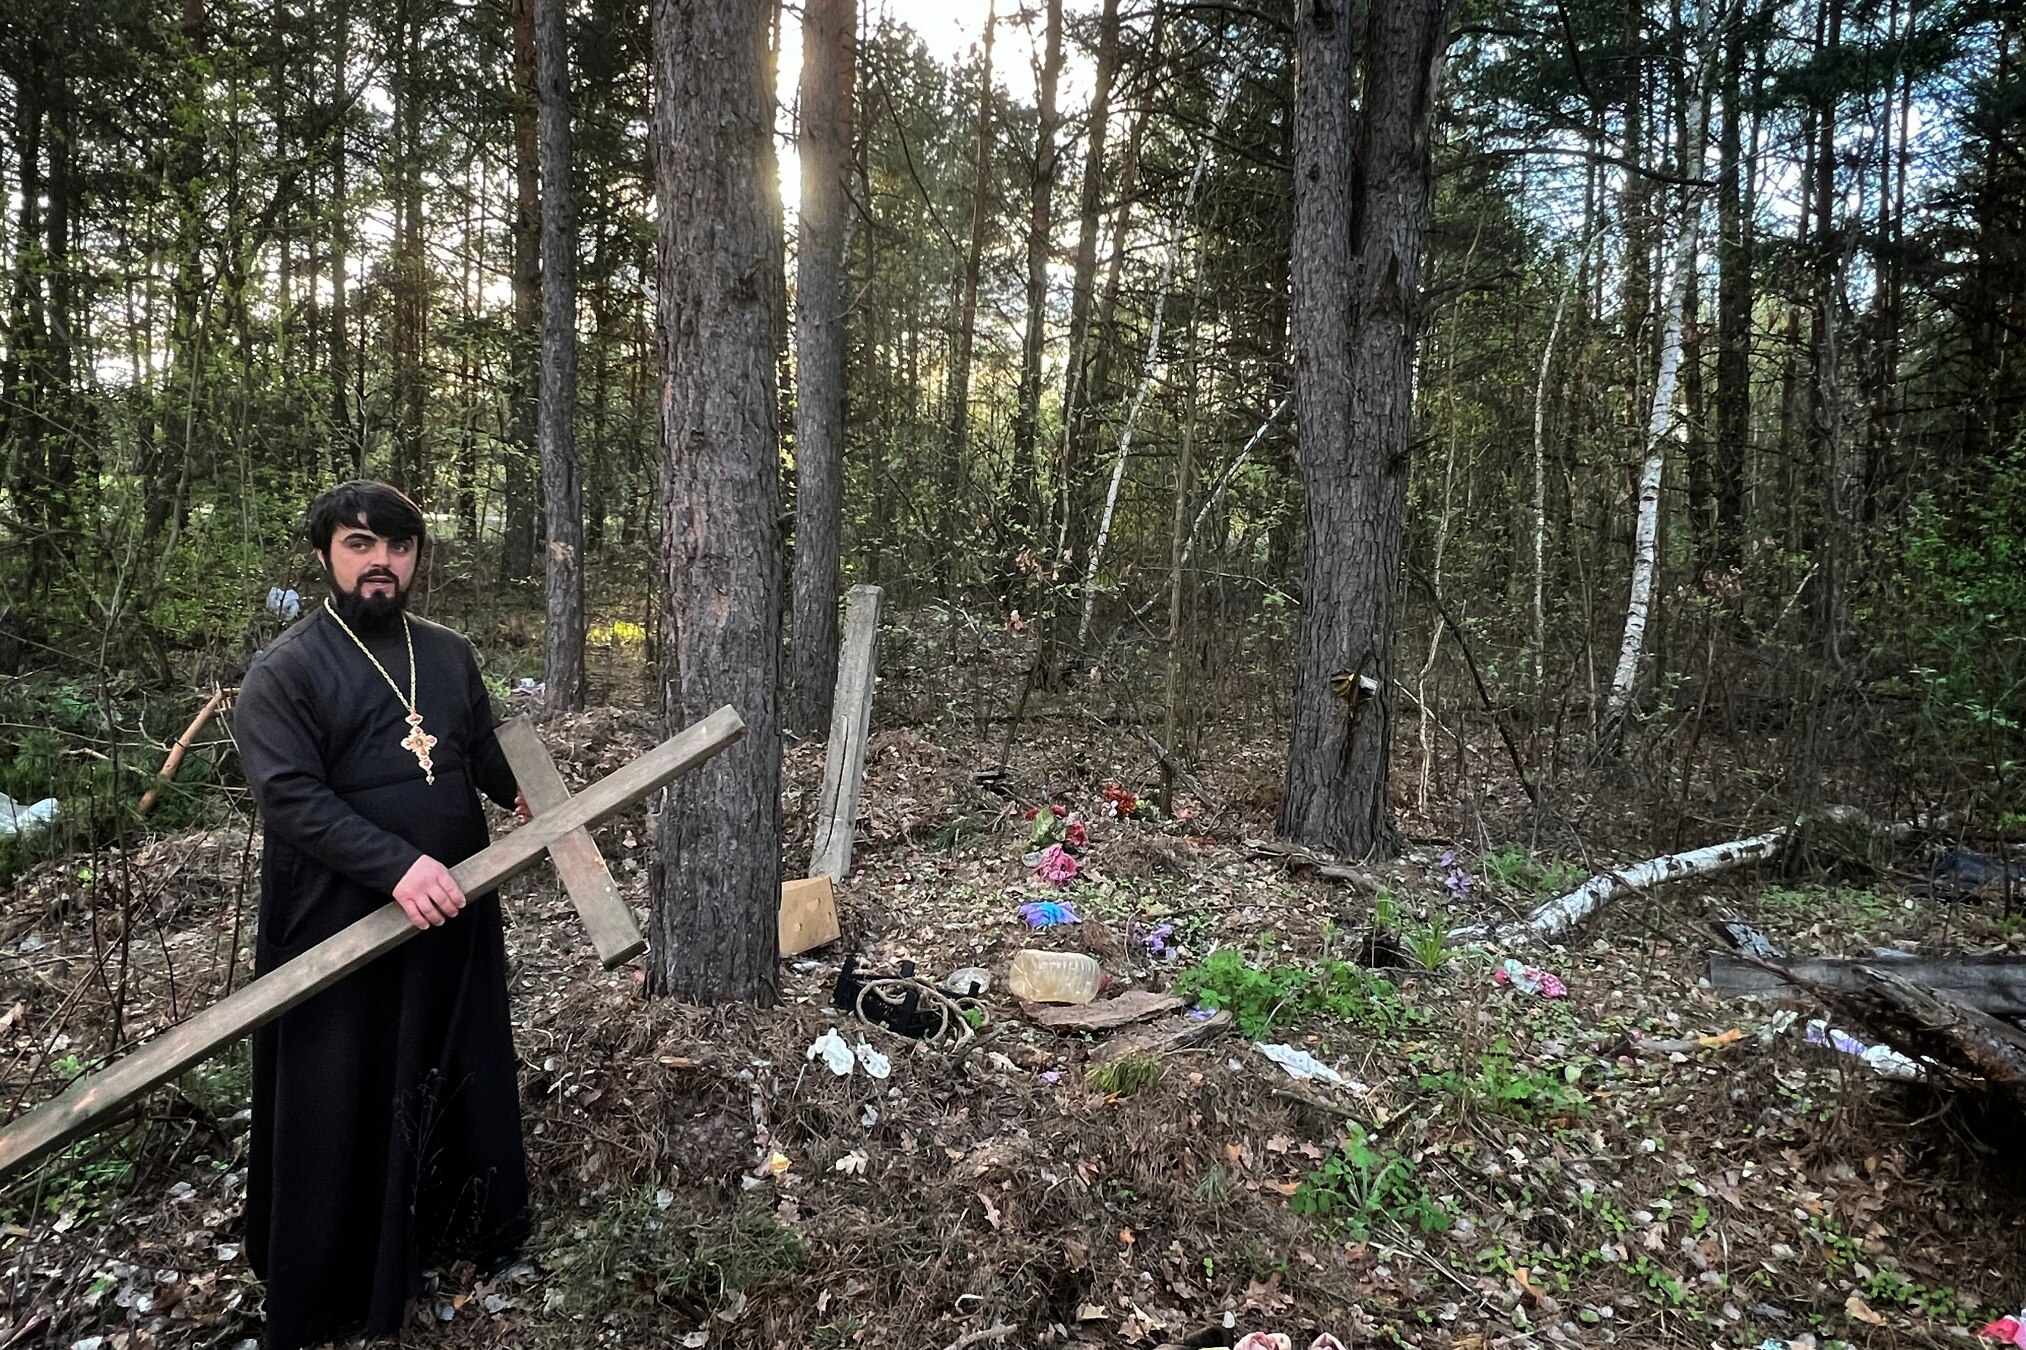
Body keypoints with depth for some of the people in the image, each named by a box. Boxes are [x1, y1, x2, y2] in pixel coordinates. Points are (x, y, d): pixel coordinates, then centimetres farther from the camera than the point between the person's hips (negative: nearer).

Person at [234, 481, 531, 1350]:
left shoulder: (449, 654, 9)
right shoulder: (283, 671, -10)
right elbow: (291, 796, -20)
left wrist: (529, 794, 5)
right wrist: (397, 864, -29)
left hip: (454, 912, 6)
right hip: (339, 927, -5)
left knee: (462, 1074, 18)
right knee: (338, 1105, 7)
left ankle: (464, 1228, 39)